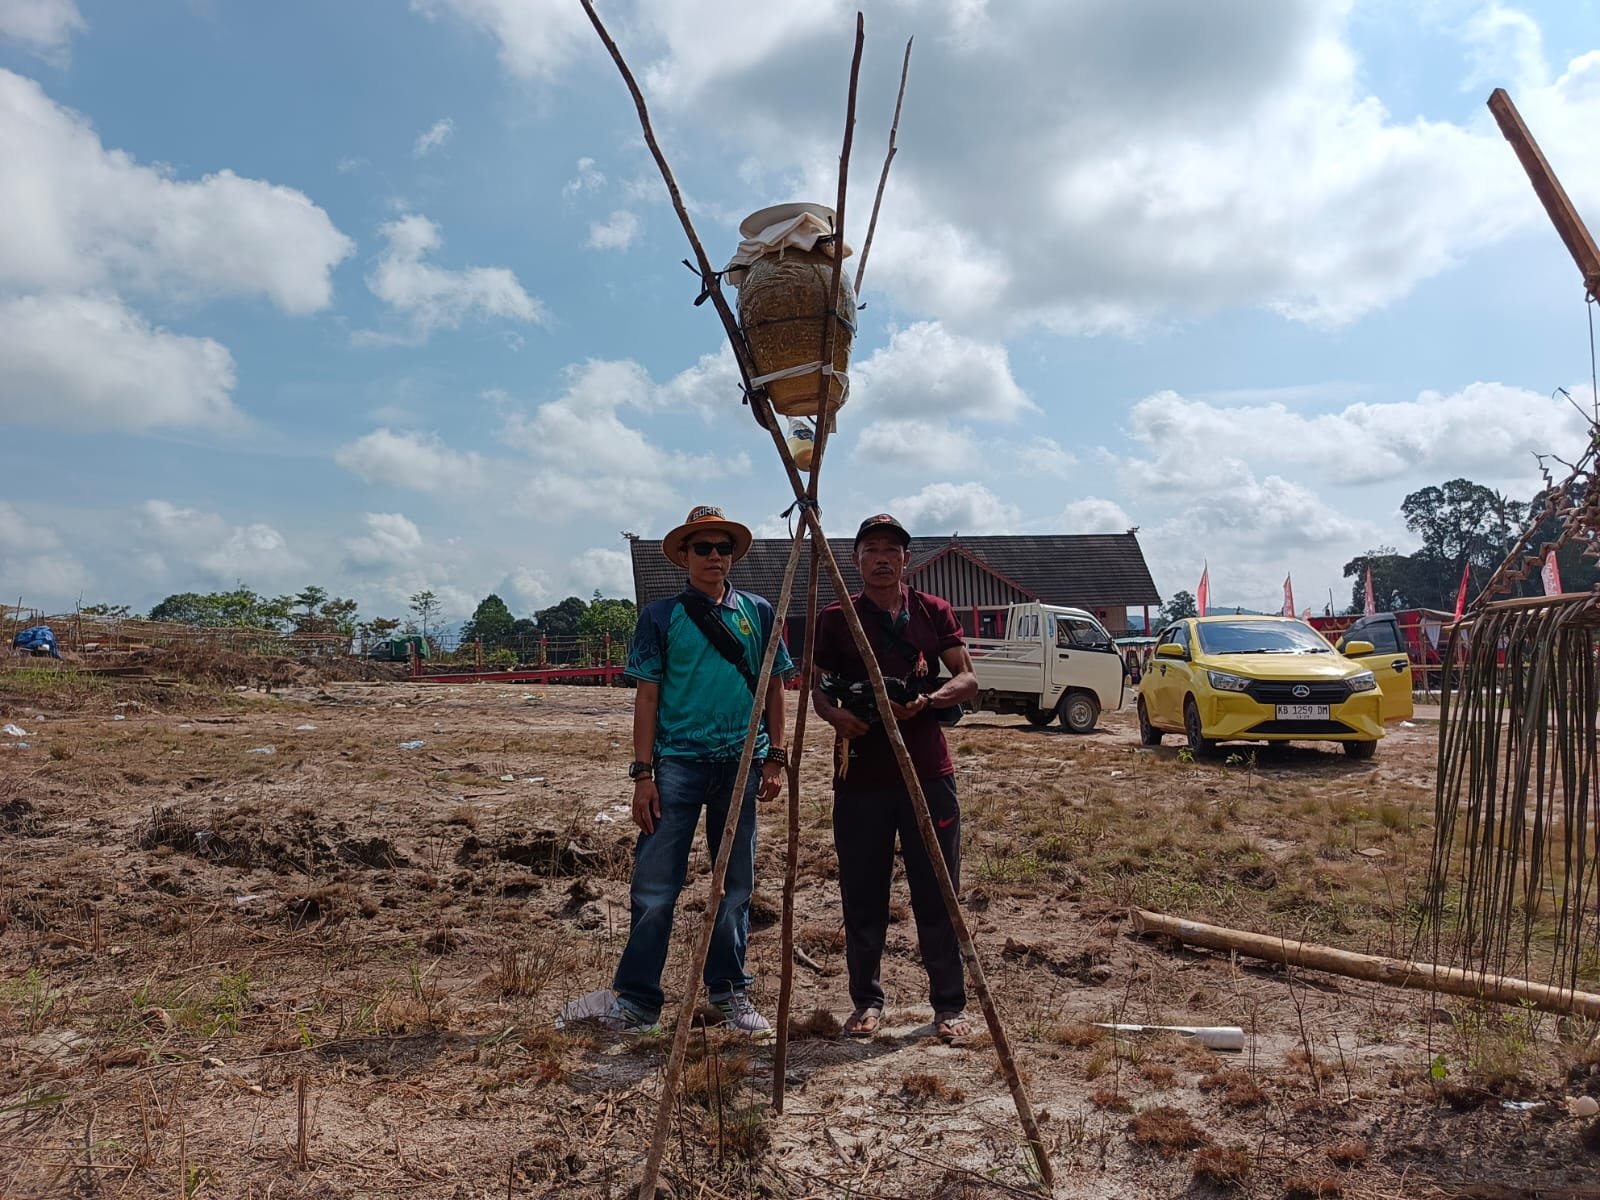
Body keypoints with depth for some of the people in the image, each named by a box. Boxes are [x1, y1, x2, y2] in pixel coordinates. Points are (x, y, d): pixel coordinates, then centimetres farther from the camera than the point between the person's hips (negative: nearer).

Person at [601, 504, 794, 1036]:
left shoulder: (758, 613, 8)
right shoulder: (661, 616, 2)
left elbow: (773, 688, 11)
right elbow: (647, 696, 0)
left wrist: (775, 757, 4)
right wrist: (643, 774, -5)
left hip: (742, 762, 2)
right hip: (677, 761, -2)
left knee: (737, 885, 9)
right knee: (654, 885, -3)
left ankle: (730, 992, 22)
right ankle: (635, 999, 7)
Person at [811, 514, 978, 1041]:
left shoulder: (935, 612, 7)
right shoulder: (836, 618, 5)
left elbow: (967, 680, 5)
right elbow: (817, 689, 7)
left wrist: (926, 700, -15)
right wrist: (836, 715, -15)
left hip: (928, 771, 0)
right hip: (859, 776, 0)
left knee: (937, 894, 4)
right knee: (862, 896, 6)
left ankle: (949, 1005, 17)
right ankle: (866, 1001, 22)